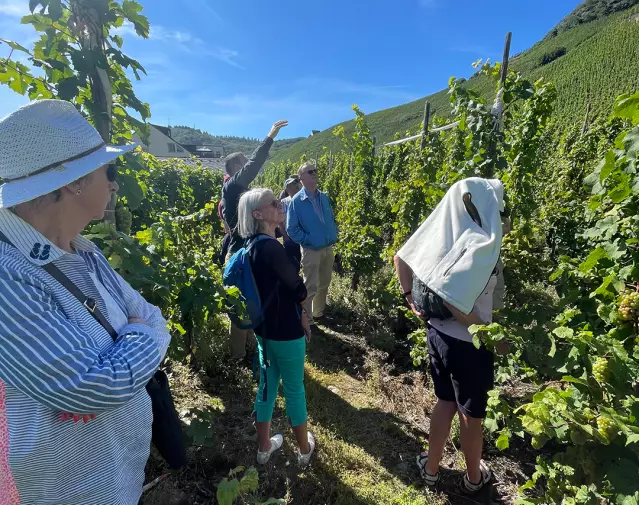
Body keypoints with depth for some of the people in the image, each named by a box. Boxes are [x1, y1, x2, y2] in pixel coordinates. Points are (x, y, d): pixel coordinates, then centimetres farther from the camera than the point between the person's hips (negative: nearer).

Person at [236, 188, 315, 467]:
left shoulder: (252, 246, 3)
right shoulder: (270, 247, -25)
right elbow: (298, 290, -18)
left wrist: (299, 314, 10)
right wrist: (301, 314, 5)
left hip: (264, 327, 8)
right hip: (285, 331, -8)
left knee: (267, 386, 20)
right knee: (294, 389, 11)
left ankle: (264, 447, 39)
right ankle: (305, 449, 34)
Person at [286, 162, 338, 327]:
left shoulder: (324, 197, 5)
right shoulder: (296, 201, -12)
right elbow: (291, 229, -12)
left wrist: (334, 235, 6)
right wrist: (307, 240, -14)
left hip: (328, 248, 6)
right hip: (311, 251, -6)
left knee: (324, 284, 19)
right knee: (310, 287, 1)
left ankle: (319, 313, 38)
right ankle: (307, 321, 14)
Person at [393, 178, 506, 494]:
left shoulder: (443, 233, -3)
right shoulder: (479, 244, -26)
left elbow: (400, 257, 6)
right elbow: (450, 296, -33)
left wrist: (410, 297, 8)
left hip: (438, 332, 7)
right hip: (467, 344, -6)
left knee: (446, 402, 26)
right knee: (470, 413, 18)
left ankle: (430, 468, 43)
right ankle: (474, 477, 45)